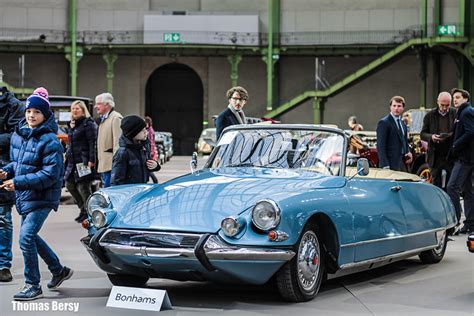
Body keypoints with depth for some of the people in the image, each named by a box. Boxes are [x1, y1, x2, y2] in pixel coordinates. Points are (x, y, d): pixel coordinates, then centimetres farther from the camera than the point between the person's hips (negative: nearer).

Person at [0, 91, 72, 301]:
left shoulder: (50, 141, -17)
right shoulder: (18, 135, 6)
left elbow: (50, 175, -21)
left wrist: (18, 182, -23)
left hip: (42, 197, -8)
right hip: (24, 196, 8)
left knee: (26, 237, -14)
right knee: (30, 236, 19)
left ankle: (33, 286, 0)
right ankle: (59, 270, 38)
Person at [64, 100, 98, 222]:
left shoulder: (88, 123, -8)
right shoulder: (72, 125, 18)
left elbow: (93, 143, -15)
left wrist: (91, 160, -21)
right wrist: (67, 155, 19)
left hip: (84, 161, -9)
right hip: (73, 162, 9)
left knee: (83, 187, -7)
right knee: (70, 184, 11)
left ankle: (88, 212, 5)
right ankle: (83, 208, 23)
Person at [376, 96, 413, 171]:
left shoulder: (403, 124, 18)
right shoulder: (384, 123, -7)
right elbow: (380, 146, -13)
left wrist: (408, 152, 7)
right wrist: (385, 165, -21)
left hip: (403, 163, 8)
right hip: (391, 165, -8)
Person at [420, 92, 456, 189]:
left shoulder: (456, 114, 1)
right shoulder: (430, 115, 5)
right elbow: (422, 134, 7)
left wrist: (452, 135, -17)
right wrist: (431, 137, -15)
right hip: (435, 157, 1)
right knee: (436, 184, 7)